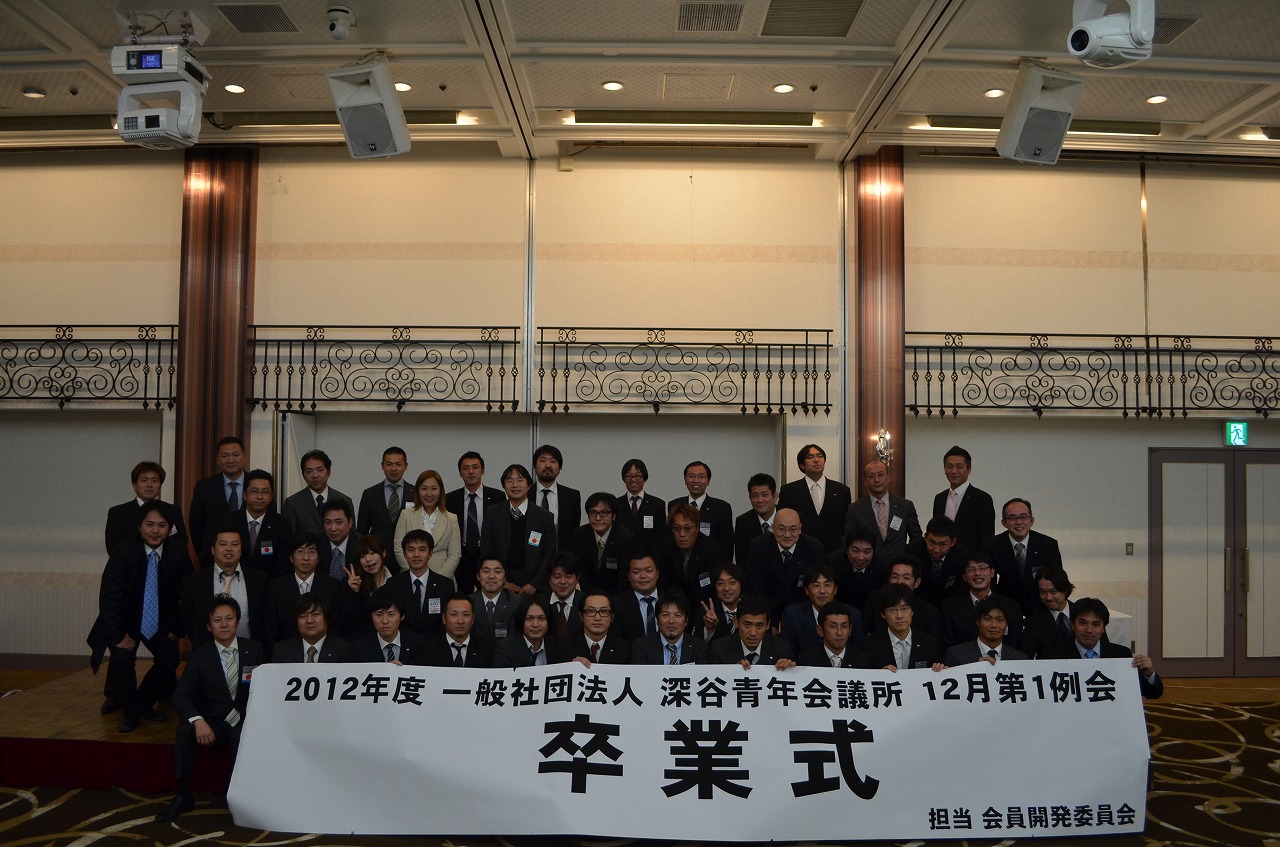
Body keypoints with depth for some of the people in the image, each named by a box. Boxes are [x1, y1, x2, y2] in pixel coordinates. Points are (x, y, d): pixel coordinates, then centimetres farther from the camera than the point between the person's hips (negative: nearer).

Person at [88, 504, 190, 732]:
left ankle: (143, 703, 13)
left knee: (170, 659, -16)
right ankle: (129, 712, 0)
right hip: (125, 619, -2)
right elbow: (108, 596, -20)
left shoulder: (178, 553, -14)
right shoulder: (123, 551, -20)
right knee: (122, 656, -25)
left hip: (161, 622, 2)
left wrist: (178, 629, -6)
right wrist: (117, 635, -25)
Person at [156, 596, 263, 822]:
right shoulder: (200, 655, 1)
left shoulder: (254, 650, 3)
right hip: (213, 723, 1)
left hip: (246, 722, -1)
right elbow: (180, 696, -7)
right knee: (185, 730, -29)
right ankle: (183, 796, -16)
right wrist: (198, 721, -27)